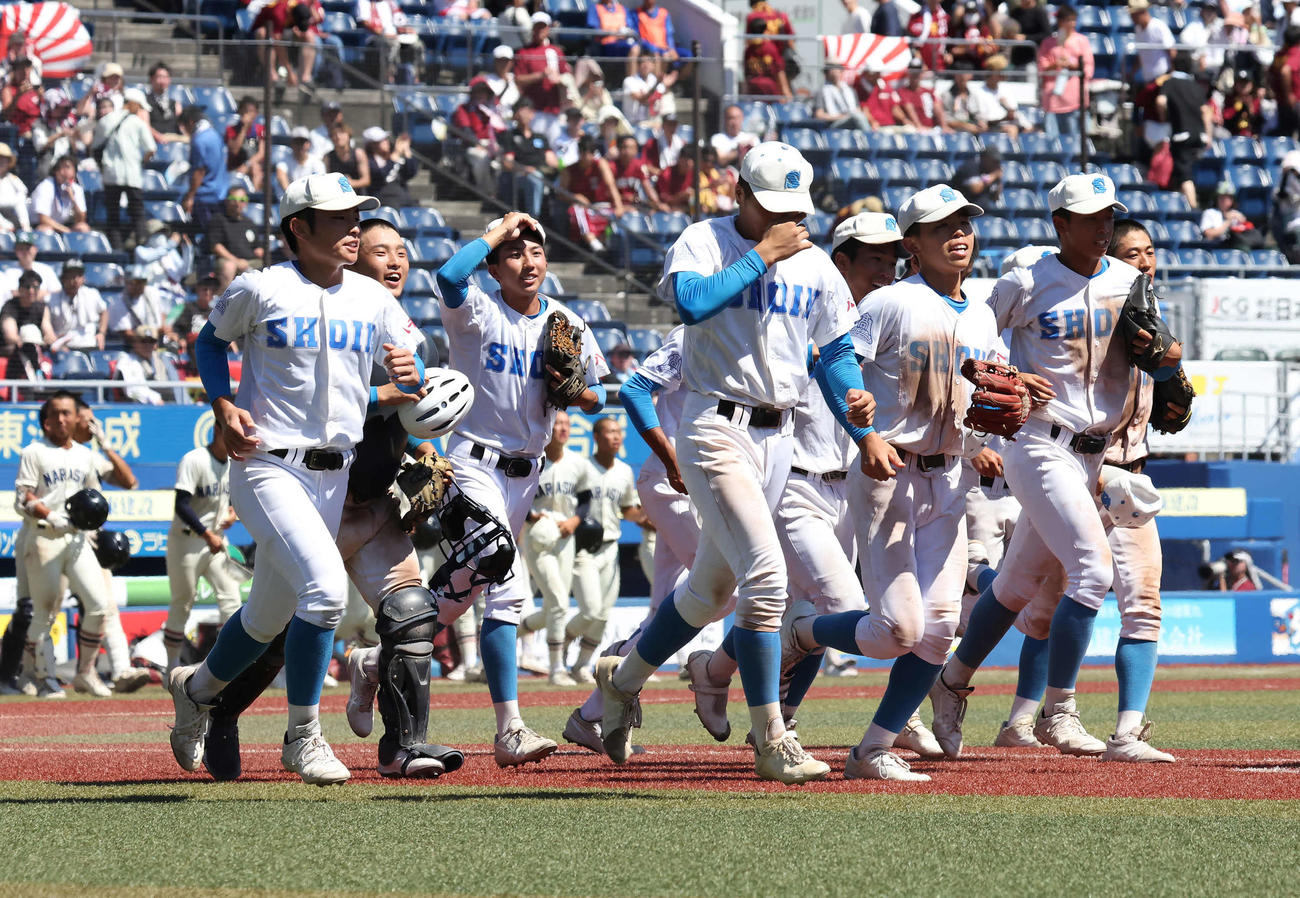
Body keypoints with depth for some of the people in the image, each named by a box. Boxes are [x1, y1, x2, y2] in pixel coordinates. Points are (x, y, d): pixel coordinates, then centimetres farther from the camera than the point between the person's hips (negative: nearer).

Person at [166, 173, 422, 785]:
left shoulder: (373, 299, 6)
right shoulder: (260, 290, -7)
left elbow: (414, 380, 9)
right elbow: (210, 340, 8)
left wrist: (411, 377, -15)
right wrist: (223, 406, -7)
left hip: (334, 476, 6)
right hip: (268, 466, -6)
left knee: (272, 613, 15)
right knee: (324, 582, -25)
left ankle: (197, 688, 43)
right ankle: (303, 737, -12)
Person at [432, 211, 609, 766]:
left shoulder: (566, 325, 7)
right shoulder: (478, 312, -9)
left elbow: (597, 400, 12)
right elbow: (448, 278, -32)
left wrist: (574, 392, -12)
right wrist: (496, 233, -18)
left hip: (525, 472, 7)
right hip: (476, 464, -7)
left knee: (462, 596, 11)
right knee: (507, 588, -21)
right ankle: (509, 730, -17)